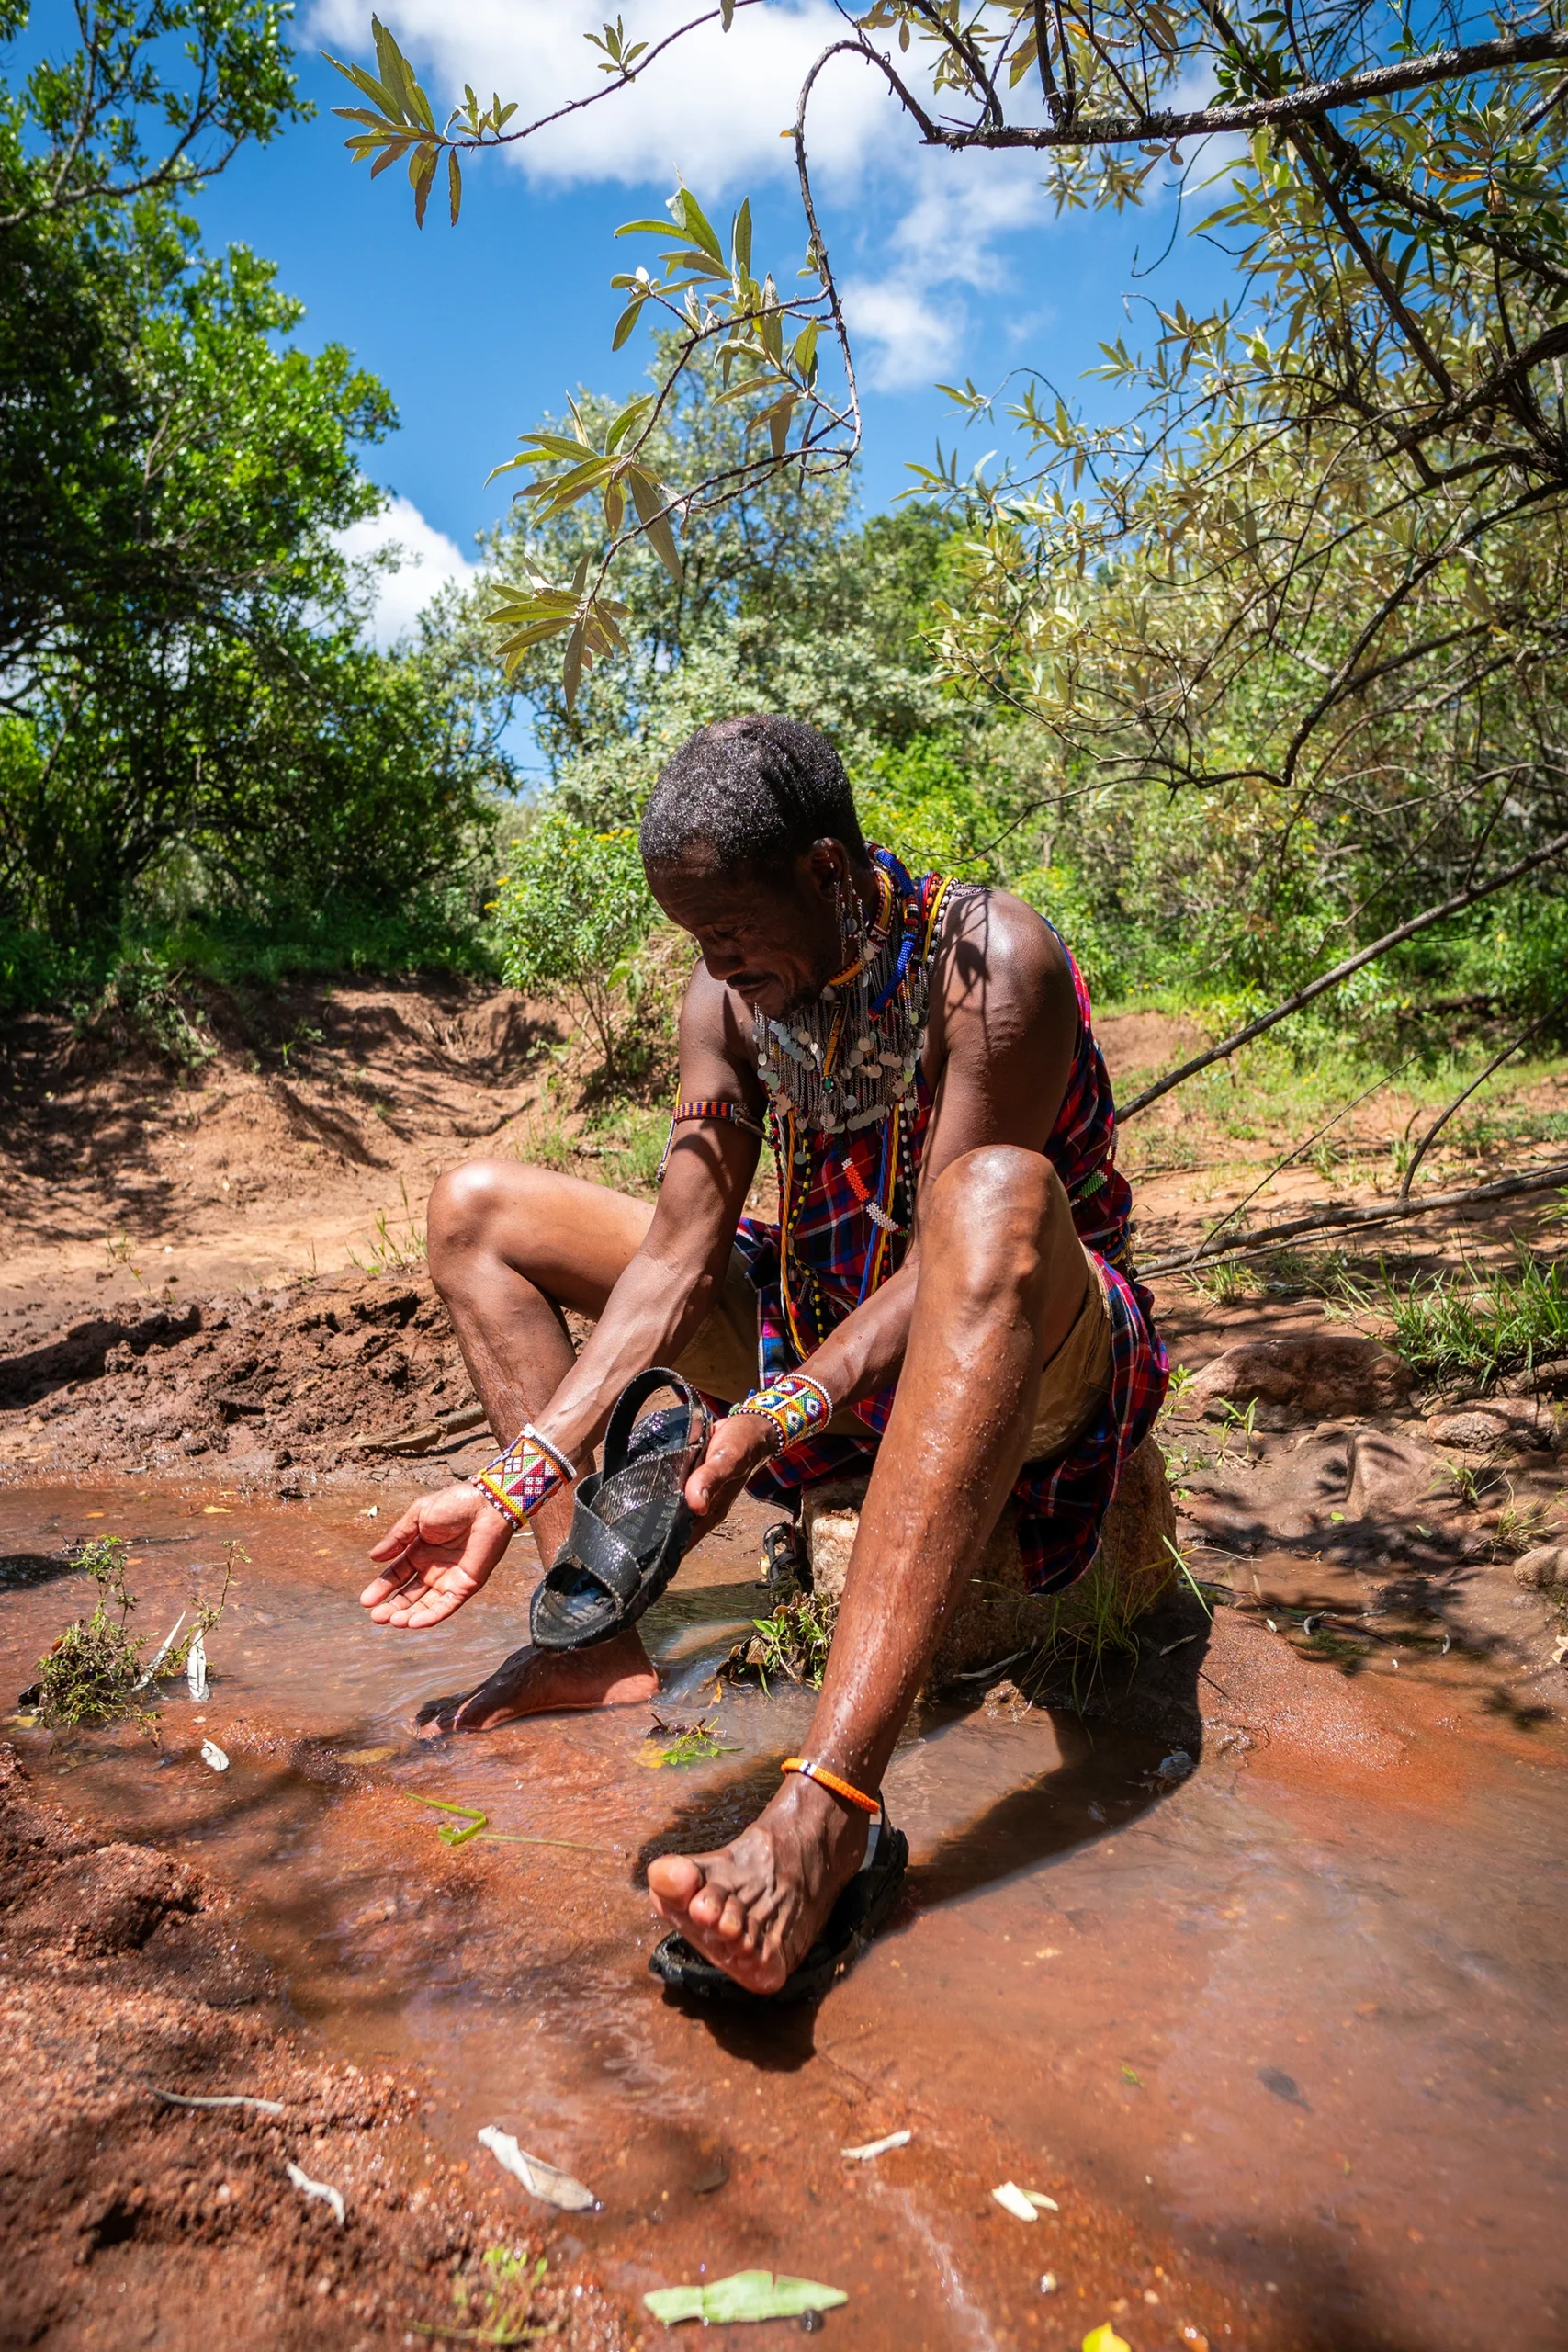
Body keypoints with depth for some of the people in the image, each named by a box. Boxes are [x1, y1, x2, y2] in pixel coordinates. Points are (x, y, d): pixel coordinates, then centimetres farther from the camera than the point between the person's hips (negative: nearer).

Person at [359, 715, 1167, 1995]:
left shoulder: (990, 956, -19)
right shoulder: (731, 998, -2)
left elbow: (959, 1245, -27)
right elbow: (677, 1257, -9)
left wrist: (770, 1421, -40)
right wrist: (523, 1479, -19)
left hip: (1026, 1351, -6)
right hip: (825, 1334, 6)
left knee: (997, 1195, -43)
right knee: (479, 1207, 1)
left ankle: (828, 1803, -52)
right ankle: (599, 1634, -14)